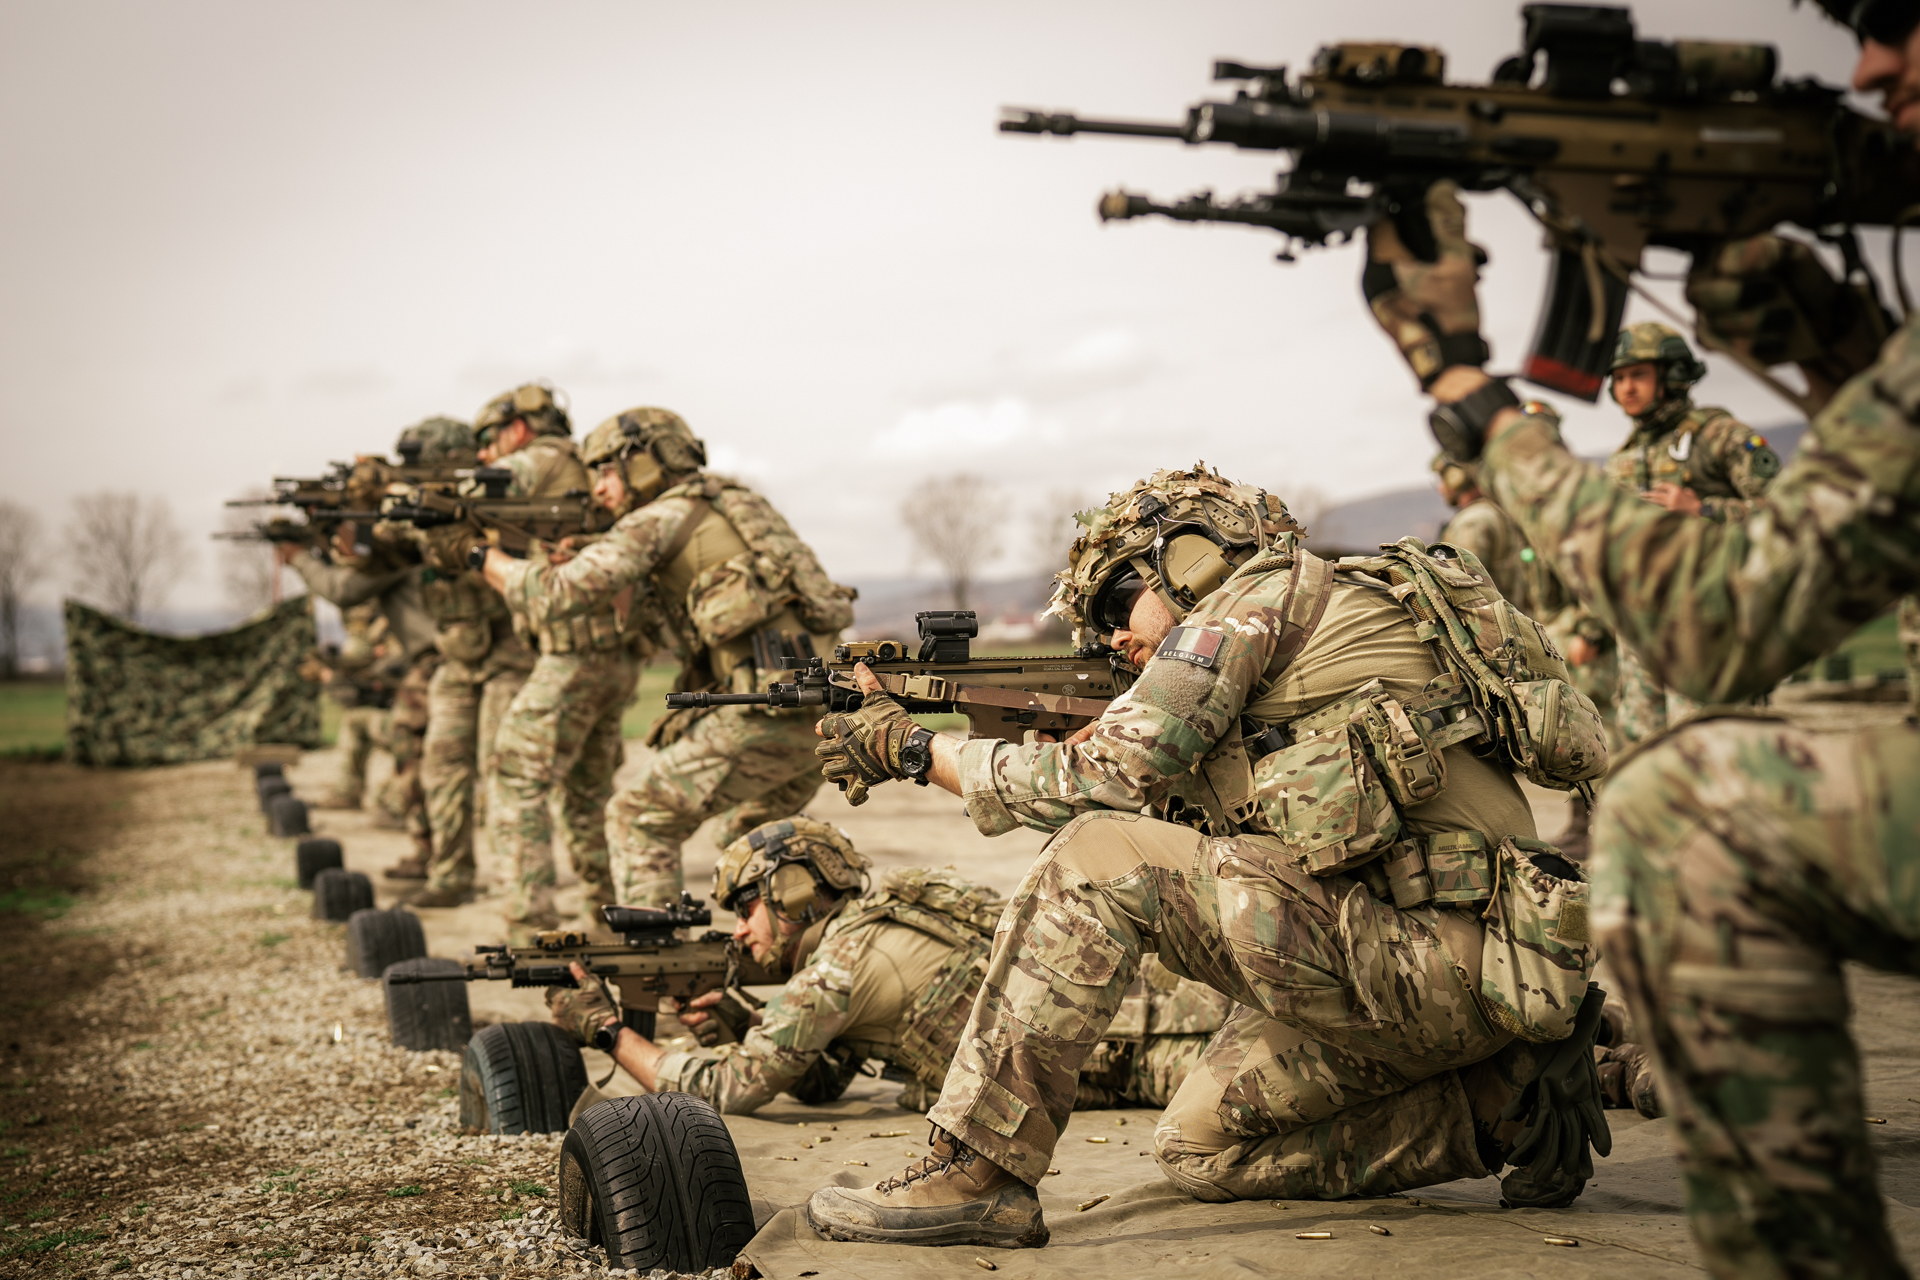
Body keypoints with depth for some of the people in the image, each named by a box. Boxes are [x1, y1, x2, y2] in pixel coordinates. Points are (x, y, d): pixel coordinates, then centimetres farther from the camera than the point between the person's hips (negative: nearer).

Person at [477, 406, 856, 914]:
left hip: (764, 714, -8)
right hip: (823, 715, 8)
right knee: (753, 834, 30)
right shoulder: (734, 502, 24)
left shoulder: (659, 518, -1)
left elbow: (556, 598, -6)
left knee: (638, 821, 6)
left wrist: (482, 556, 9)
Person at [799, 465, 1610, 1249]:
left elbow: (1104, 778, -10)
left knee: (1098, 857, -15)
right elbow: (1174, 813, 26)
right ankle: (1504, 1101, 12)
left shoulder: (1261, 592, -3)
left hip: (1435, 957, -10)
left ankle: (975, 1176, -14)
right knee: (1200, 1149, 18)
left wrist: (913, 750, 0)